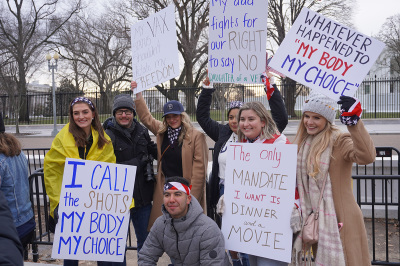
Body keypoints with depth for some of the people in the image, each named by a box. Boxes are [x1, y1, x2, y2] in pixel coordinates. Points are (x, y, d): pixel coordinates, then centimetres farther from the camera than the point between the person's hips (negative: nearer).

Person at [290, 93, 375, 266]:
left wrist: (354, 122, -40)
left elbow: (367, 156, -33)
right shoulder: (303, 144, 9)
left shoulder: (339, 142, -12)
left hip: (340, 220, -6)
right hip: (314, 219, 7)